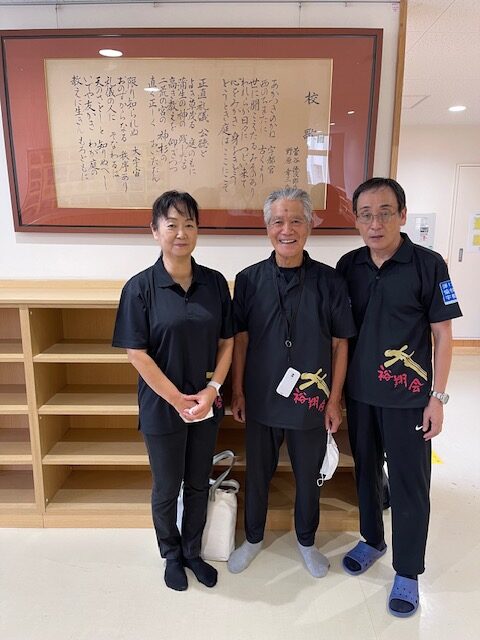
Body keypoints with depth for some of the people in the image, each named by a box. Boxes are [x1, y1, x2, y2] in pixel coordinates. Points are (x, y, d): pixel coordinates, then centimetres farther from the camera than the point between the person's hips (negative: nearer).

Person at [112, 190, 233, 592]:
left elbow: (227, 342, 1)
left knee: (199, 484, 19)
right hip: (162, 407, -3)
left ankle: (192, 552, 43)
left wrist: (212, 389, -11)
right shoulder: (141, 286, -12)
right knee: (167, 489, 16)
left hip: (206, 404, 3)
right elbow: (137, 353, -12)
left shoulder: (215, 283, -3)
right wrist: (178, 400, -14)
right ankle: (171, 556, 42)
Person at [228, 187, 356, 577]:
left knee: (308, 476, 18)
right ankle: (254, 538, 44)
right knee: (258, 474, 18)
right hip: (261, 399, 1)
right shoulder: (249, 280, -5)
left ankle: (307, 541, 45)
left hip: (311, 401, 0)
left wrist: (334, 399, -3)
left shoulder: (329, 281, -7)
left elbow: (340, 344, -3)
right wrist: (237, 392, 0)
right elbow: (240, 339, 0)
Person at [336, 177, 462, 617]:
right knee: (366, 473, 19)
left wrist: (438, 398, -9)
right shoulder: (348, 266, 1)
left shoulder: (428, 265, -10)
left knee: (409, 485, 9)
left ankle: (408, 571, 29)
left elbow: (442, 335, -7)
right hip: (359, 394, 4)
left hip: (408, 398, -3)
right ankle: (372, 541, 43)